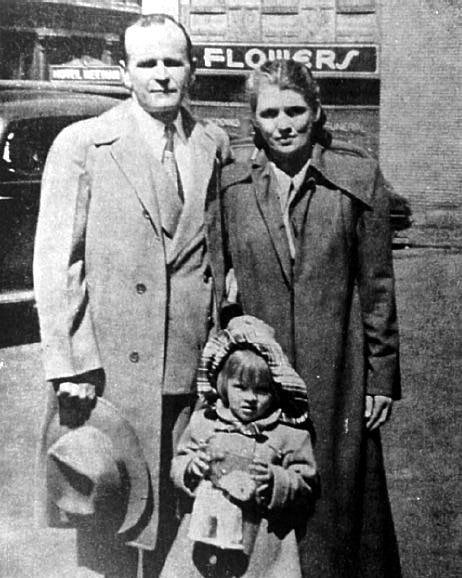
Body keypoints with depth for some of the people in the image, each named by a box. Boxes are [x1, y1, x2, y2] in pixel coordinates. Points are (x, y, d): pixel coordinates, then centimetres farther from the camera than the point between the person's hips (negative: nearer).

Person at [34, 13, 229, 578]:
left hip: (194, 369, 4)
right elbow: (54, 261, -6)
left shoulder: (213, 146, 9)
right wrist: (70, 362, -12)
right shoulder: (81, 144, -2)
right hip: (110, 368, -3)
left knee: (182, 520, 13)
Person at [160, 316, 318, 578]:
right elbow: (178, 465, 12)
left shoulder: (290, 434, -3)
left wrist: (275, 479, -17)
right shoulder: (203, 421, 4)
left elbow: (307, 487, -1)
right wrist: (191, 467, -9)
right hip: (205, 532, 2)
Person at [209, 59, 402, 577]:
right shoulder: (229, 186, 2)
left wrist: (382, 377, 0)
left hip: (337, 376, -1)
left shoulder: (359, 180, -2)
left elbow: (377, 285, 0)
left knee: (339, 494, 10)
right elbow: (211, 283, 7)